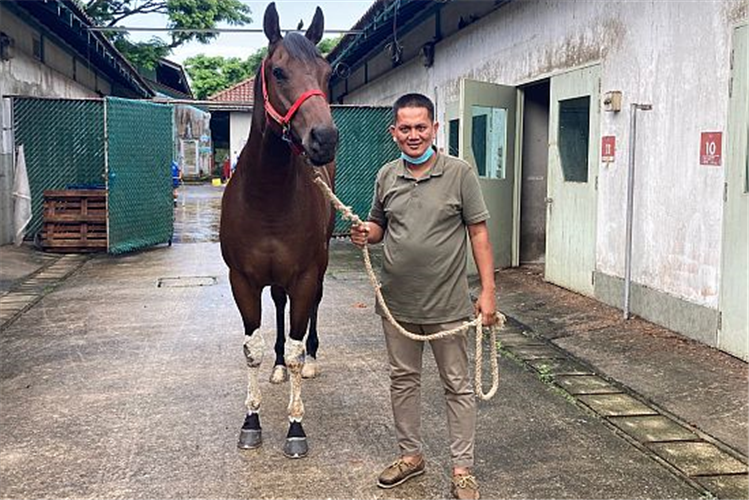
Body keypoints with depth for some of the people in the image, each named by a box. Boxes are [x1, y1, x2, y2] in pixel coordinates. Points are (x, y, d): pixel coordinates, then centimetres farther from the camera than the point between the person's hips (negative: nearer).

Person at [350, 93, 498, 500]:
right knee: (402, 379, 15)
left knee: (457, 385, 6)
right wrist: (365, 235, -8)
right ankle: (410, 454, 32)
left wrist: (487, 291, -11)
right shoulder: (386, 176, 4)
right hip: (397, 302, 4)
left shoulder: (459, 173, -7)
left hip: (447, 304, -4)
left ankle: (463, 467, 16)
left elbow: (478, 233, -6)